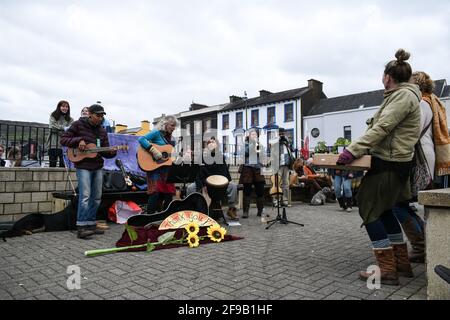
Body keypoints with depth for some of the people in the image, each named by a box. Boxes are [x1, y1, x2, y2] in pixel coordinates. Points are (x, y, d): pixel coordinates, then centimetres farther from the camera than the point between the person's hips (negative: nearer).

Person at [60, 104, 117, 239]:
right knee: (85, 195, -14)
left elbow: (105, 151, 11)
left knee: (97, 197, 7)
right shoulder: (78, 125, -1)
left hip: (98, 167, 6)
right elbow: (63, 139, -2)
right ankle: (81, 228, -12)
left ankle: (91, 224, 18)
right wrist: (79, 140, -17)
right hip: (83, 166, -6)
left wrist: (112, 152, -11)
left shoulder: (102, 131, 13)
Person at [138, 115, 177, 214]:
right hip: (155, 168, -7)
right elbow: (141, 139, -19)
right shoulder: (156, 133, -5)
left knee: (169, 194, 4)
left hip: (167, 169, 7)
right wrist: (153, 150, -28)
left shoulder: (172, 139, 16)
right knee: (155, 193, -14)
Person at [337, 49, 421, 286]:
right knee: (384, 211, 16)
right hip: (392, 161, 10)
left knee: (369, 211, -6)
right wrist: (359, 150, 15)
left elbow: (382, 128, -22)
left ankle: (387, 270, -1)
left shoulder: (404, 95, -11)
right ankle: (402, 264, 24)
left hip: (389, 164, -10)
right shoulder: (399, 95, 20)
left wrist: (352, 151, -25)